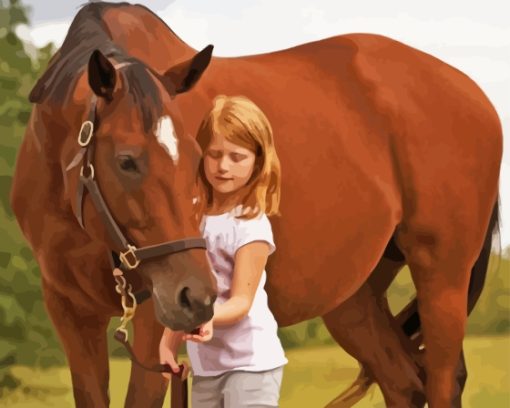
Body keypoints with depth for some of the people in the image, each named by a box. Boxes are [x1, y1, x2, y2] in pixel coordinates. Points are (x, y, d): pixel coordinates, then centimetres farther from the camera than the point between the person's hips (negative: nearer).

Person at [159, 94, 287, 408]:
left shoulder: (252, 225, -14)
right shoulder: (195, 216, 7)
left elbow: (241, 301, -18)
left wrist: (209, 318, -38)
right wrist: (169, 342, 5)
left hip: (250, 364, -7)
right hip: (205, 367, 7)